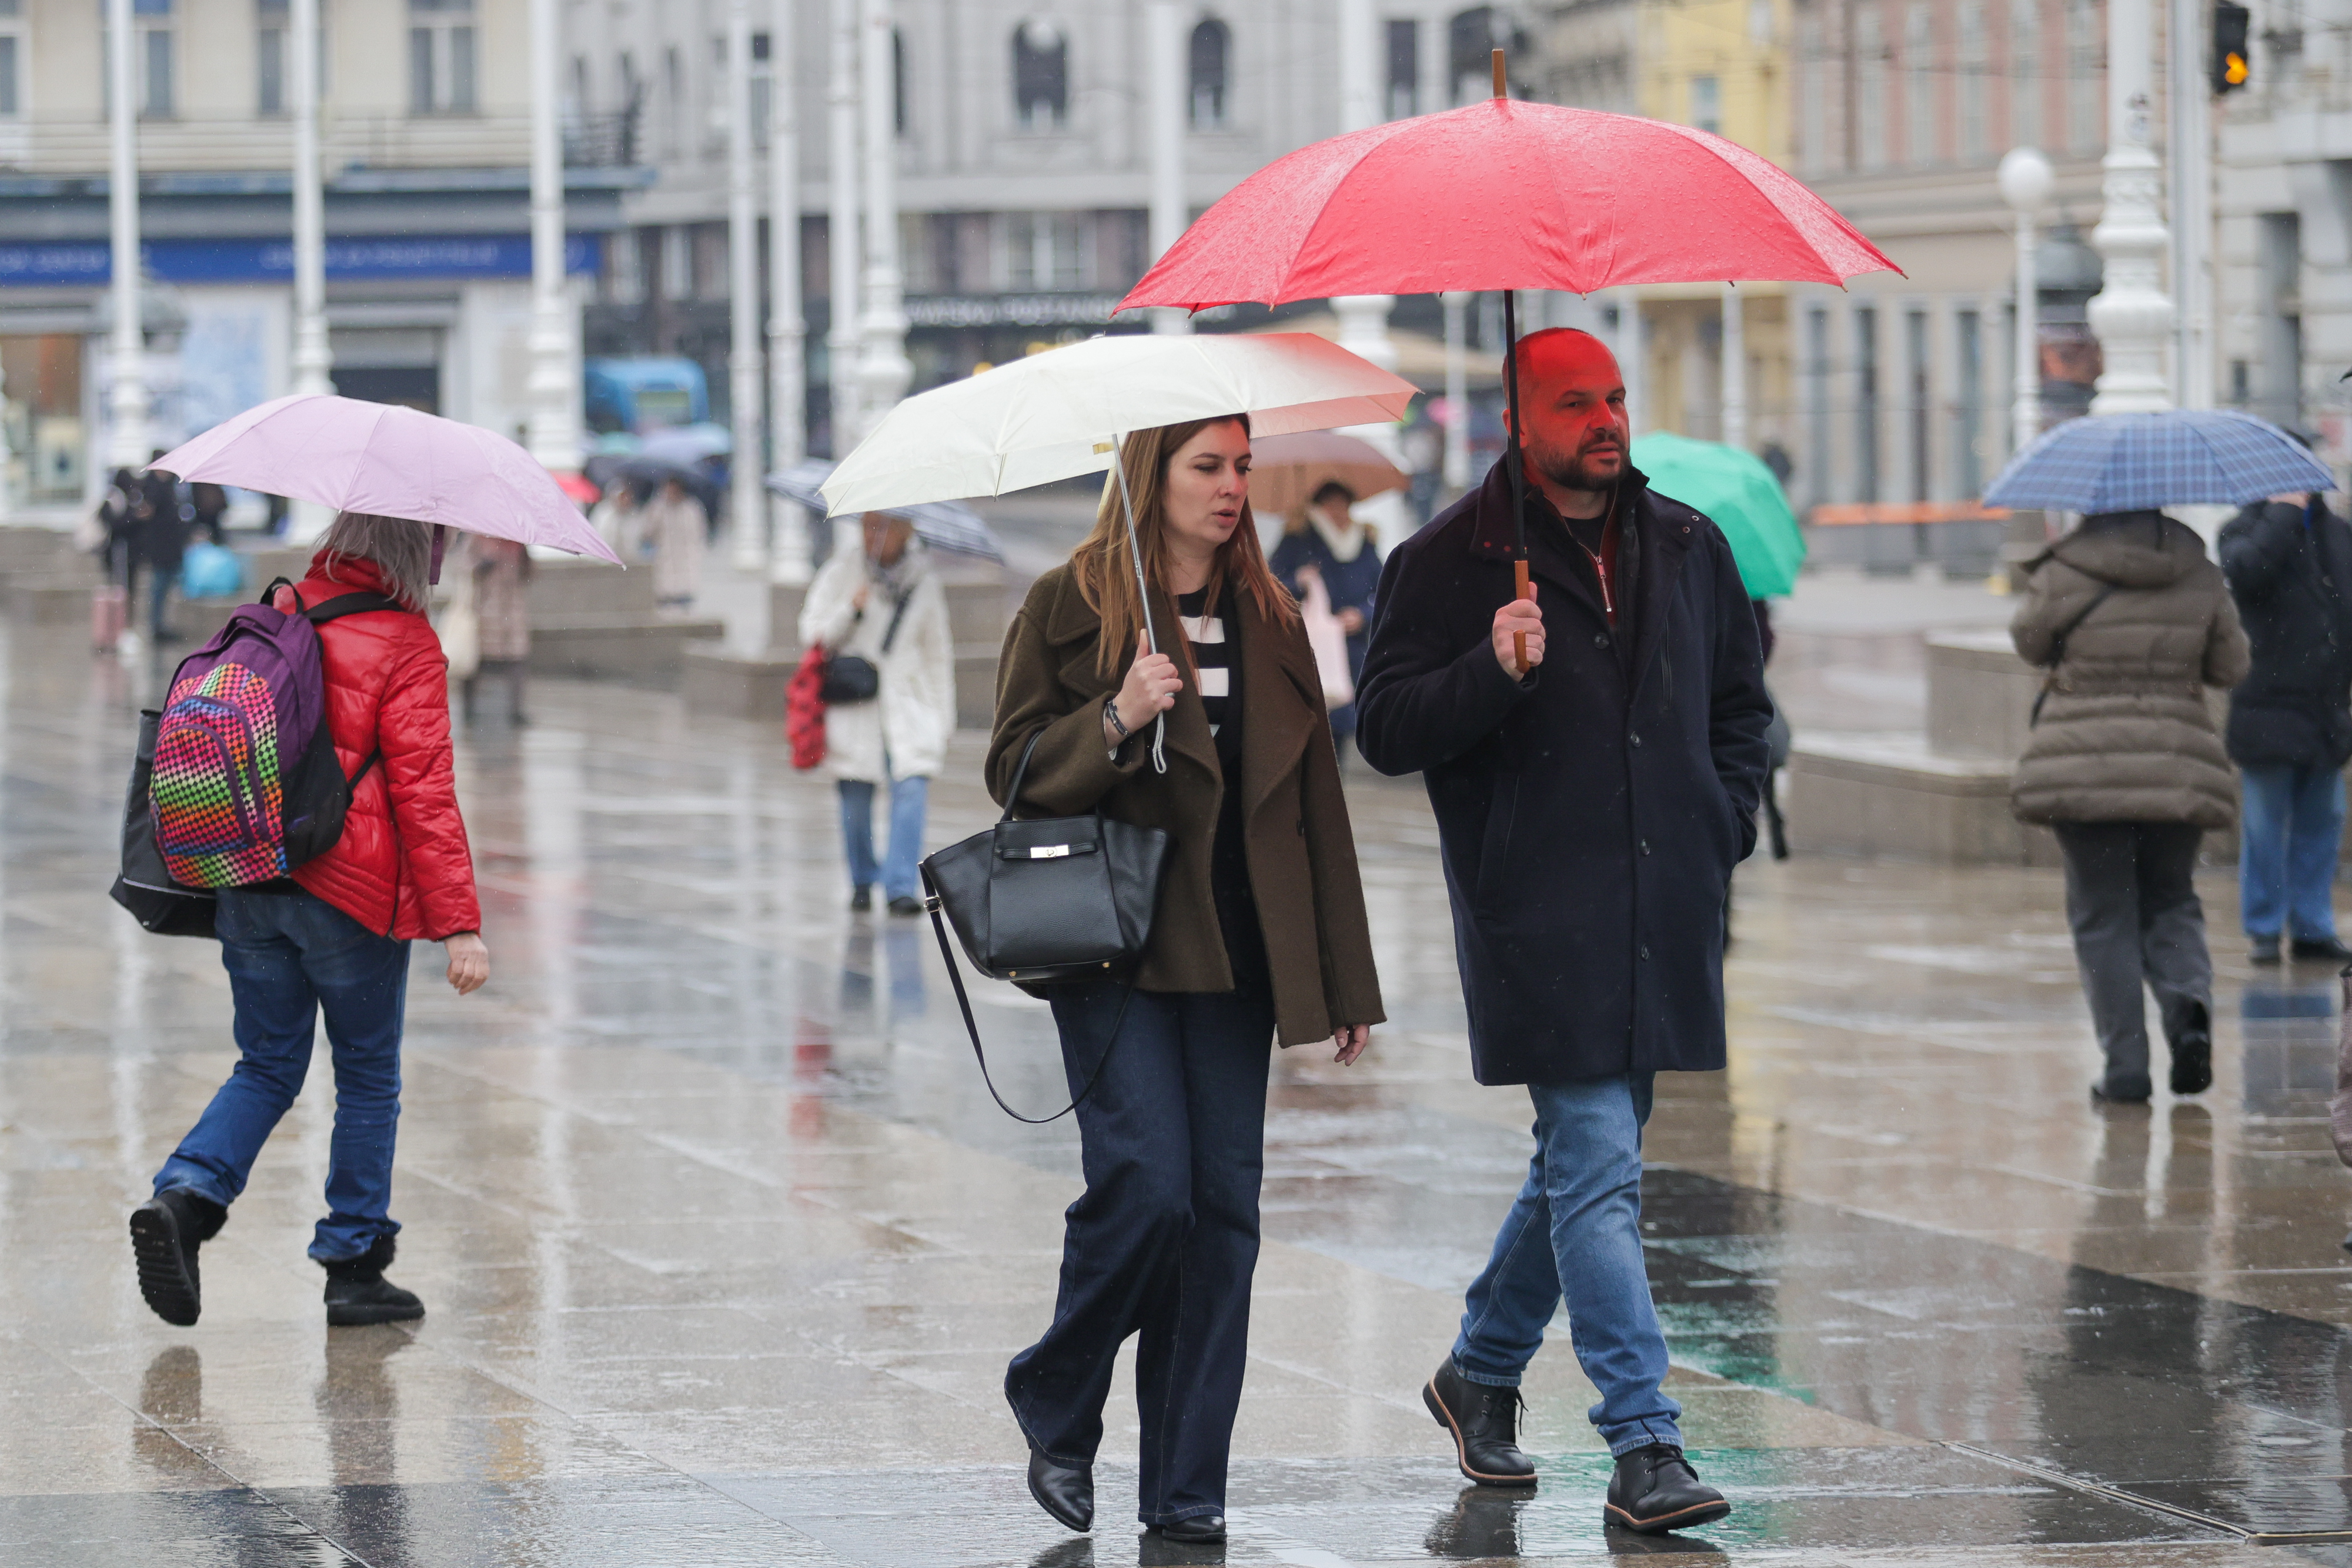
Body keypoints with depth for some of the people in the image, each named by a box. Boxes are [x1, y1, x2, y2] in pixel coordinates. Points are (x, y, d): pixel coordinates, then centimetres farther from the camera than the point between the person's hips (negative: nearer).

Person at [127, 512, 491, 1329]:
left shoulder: (277, 613, 8)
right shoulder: (407, 646, -9)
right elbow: (423, 789, -14)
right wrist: (459, 923, -14)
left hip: (245, 884, 5)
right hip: (352, 891, -5)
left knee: (268, 1067, 14)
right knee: (368, 1077, 9)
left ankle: (185, 1196, -9)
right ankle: (355, 1267, 12)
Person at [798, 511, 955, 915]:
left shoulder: (924, 583, 8)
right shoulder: (843, 570, 3)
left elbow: (938, 654, 15)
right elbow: (813, 632, 3)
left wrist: (943, 719, 12)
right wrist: (851, 611, -15)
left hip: (907, 706, 0)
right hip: (852, 706, 0)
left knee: (912, 790, -15)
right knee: (855, 800, -1)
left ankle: (902, 887, -15)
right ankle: (862, 882, 19)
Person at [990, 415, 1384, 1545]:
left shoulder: (1269, 623, 13)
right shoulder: (1068, 608, 1)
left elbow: (1317, 804, 13)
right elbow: (1014, 771, -2)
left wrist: (1346, 984, 11)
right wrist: (1115, 721, -21)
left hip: (1235, 952, 4)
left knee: (1224, 1208, 0)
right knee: (1148, 1185, -15)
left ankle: (1185, 1487, 6)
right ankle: (1055, 1404, 10)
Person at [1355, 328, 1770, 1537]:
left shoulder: (1687, 549, 12)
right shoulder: (1449, 562, -5)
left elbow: (1738, 699, 25)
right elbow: (1386, 730, -9)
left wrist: (1724, 826, 12)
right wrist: (1491, 673, -25)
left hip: (1659, 914, 6)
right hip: (1536, 916, -6)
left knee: (1585, 1158, 16)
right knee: (1599, 1172, -11)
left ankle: (1480, 1371, 37)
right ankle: (1643, 1449, -13)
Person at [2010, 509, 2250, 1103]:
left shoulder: (2063, 575, -8)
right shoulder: (2201, 576, 1)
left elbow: (2029, 641, 8)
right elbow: (2230, 668, 9)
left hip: (2084, 771, -2)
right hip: (2178, 769, 2)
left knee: (2103, 916, 6)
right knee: (2170, 903, 18)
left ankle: (2125, 1065, 1)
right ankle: (2189, 1005, -11)